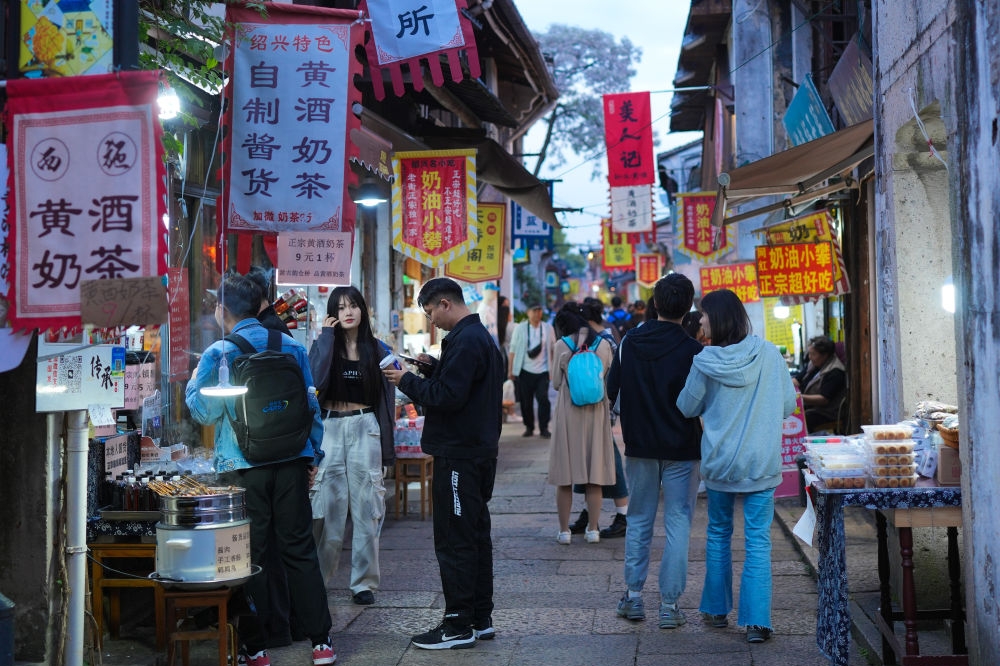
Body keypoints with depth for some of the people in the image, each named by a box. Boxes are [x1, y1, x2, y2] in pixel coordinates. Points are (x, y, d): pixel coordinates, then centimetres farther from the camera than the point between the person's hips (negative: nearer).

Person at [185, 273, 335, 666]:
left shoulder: (218, 354, -6)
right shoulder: (291, 346, 5)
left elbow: (204, 412, -1)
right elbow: (311, 405, 9)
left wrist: (191, 384, 18)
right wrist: (314, 454, 17)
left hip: (243, 468, -3)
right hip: (292, 461, 3)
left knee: (250, 556, 5)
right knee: (299, 549, 8)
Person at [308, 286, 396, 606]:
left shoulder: (378, 351, 7)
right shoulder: (323, 344, 6)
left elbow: (387, 399, 6)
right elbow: (316, 379, -15)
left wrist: (387, 446, 1)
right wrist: (327, 336, -10)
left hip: (365, 429, 0)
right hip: (330, 429, 0)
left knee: (366, 507, 2)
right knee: (327, 508, 0)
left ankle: (364, 582, 9)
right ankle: (316, 577, 12)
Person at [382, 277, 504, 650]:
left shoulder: (465, 341, -18)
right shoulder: (480, 335, 15)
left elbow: (447, 396, -23)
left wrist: (407, 381, -12)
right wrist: (434, 367, 8)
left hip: (458, 457, -11)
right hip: (480, 450, 11)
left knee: (455, 541, -4)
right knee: (476, 535, 15)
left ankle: (459, 626, 2)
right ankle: (481, 619, 23)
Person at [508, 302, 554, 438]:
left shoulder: (548, 328, 7)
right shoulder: (520, 328, 3)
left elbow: (552, 349, 11)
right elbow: (513, 350, 3)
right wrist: (511, 370, -1)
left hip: (543, 371, 0)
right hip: (525, 371, 0)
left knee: (543, 399, -10)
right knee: (526, 401, 4)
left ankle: (544, 428, -1)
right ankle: (529, 427, 17)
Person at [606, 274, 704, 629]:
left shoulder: (629, 343, -1)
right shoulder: (692, 351, -12)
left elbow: (611, 391, 4)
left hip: (639, 447, 3)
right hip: (681, 451, -3)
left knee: (639, 520, 15)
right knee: (677, 524, 3)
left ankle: (633, 595, 18)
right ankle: (669, 603, 4)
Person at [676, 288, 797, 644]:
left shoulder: (705, 361, -11)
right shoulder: (769, 354, -7)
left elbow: (687, 408, 2)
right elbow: (788, 405, 3)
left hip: (719, 462, 0)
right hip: (762, 463, 0)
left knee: (718, 535, 16)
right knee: (758, 540, 3)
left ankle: (717, 609, 26)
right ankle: (756, 622, -2)